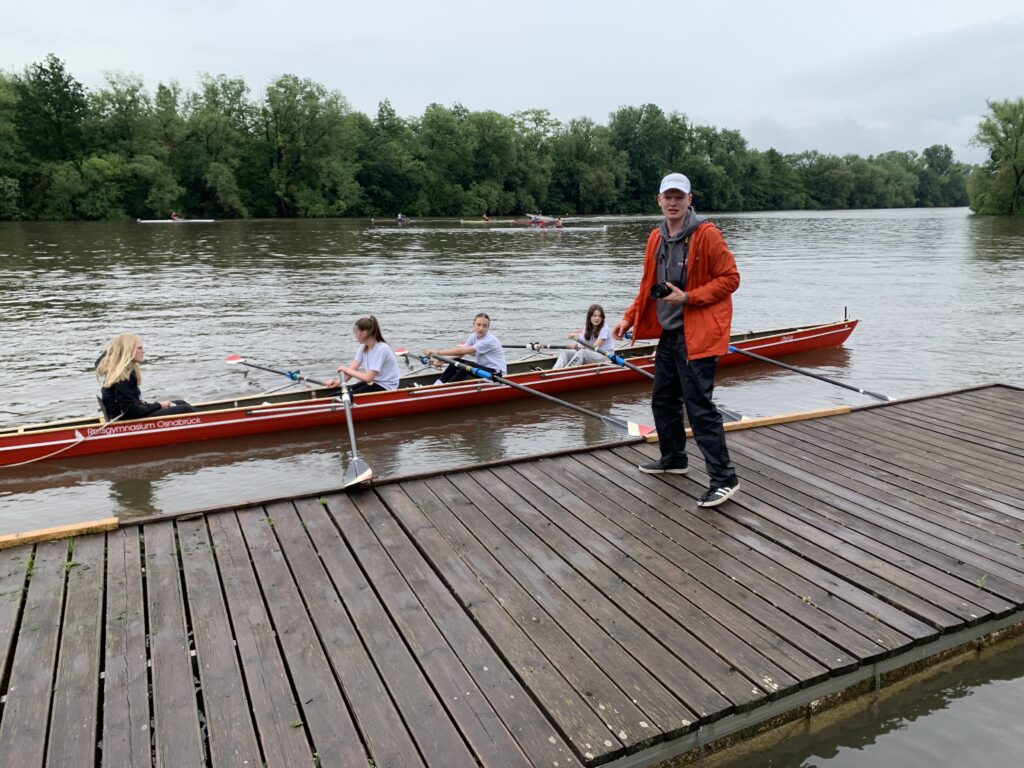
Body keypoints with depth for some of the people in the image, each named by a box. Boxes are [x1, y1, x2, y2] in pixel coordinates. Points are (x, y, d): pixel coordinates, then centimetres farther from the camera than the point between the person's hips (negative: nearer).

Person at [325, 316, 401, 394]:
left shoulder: (381, 349, -24)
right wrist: (339, 381, -22)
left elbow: (368, 377, -26)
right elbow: (353, 369, -4)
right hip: (373, 381, 8)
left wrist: (346, 370, -18)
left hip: (386, 387, -8)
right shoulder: (363, 347, 3)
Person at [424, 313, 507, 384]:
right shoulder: (474, 336, 1)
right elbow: (460, 354, -5)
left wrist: (437, 352, -27)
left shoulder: (489, 341, -24)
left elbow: (461, 351, -28)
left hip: (497, 373, -8)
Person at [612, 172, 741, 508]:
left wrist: (688, 297, -20)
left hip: (696, 334, -8)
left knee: (699, 407, -9)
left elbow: (730, 278, -13)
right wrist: (629, 318, 11)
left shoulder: (706, 234, -12)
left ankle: (724, 478, -1)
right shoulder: (656, 238, 10)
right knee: (663, 399, 19)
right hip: (667, 332, 8)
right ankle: (673, 459, 37)